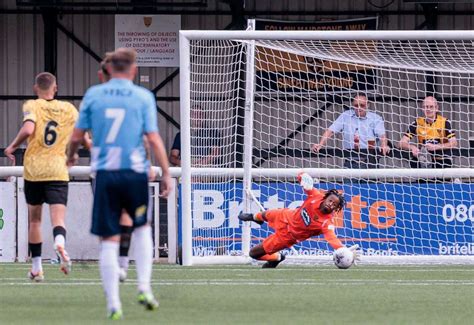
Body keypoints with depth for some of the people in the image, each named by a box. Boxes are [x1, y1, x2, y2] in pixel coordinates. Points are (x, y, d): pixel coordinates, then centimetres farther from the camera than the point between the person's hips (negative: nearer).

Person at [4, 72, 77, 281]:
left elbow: (28, 129, -20)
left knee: (34, 220, 14)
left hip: (33, 170, 0)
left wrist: (12, 147, -4)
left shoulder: (32, 106, -1)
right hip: (58, 170, 0)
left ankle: (36, 268, 17)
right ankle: (60, 242, -41)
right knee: (58, 219, -8)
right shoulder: (69, 109, 7)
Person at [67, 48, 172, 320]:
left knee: (109, 241, 3)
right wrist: (166, 173, -2)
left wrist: (71, 155, 27)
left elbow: (77, 136, 6)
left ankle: (114, 304, -1)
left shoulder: (93, 94, 4)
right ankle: (144, 287, 8)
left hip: (105, 174, 0)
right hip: (135, 172, 0)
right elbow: (154, 138, -6)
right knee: (143, 227, 22)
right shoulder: (143, 97, -1)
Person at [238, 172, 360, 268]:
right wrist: (304, 177, -46)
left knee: (254, 253, 1)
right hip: (288, 216, 4)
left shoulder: (326, 223, -40)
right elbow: (302, 177, -22)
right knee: (267, 215, 40)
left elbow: (332, 238, -55)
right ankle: (255, 217, 79)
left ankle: (277, 258, 32)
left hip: (288, 234, -4)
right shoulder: (316, 196, -29)